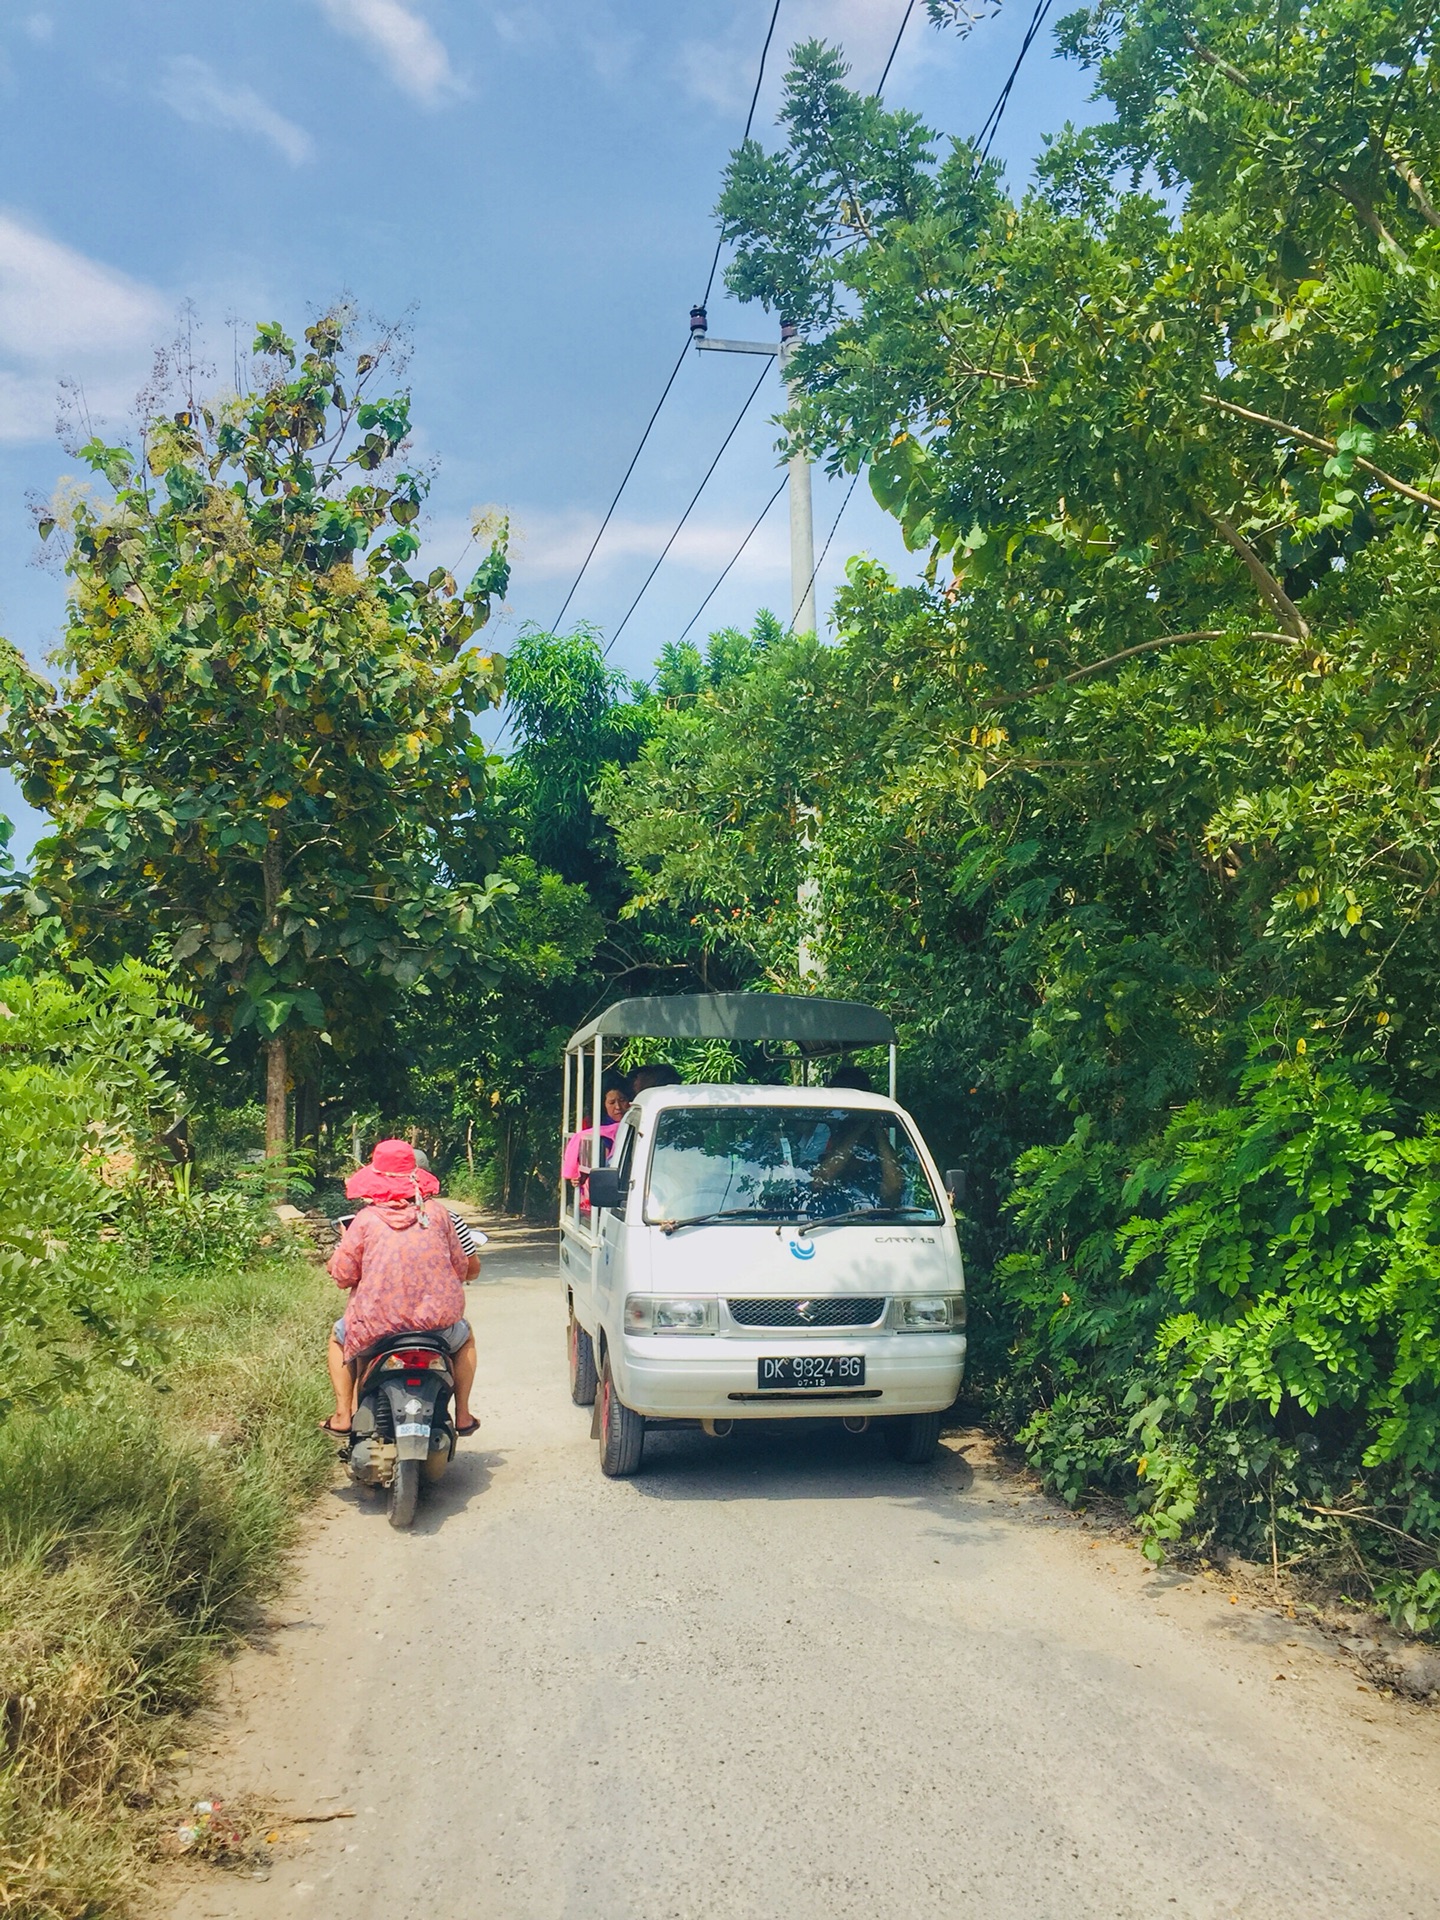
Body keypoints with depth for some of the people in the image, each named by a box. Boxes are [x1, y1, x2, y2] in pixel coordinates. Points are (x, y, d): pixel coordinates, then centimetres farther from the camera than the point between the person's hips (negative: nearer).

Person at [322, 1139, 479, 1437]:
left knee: (339, 1336, 32)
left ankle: (343, 1415, 23)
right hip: (438, 1320, 1)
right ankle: (462, 1415, 27)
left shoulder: (366, 1219, -5)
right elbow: (462, 1269, 8)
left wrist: (338, 1253, 20)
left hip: (376, 1326, -1)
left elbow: (342, 1275, -3)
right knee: (464, 1337, 35)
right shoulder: (439, 1215, 1)